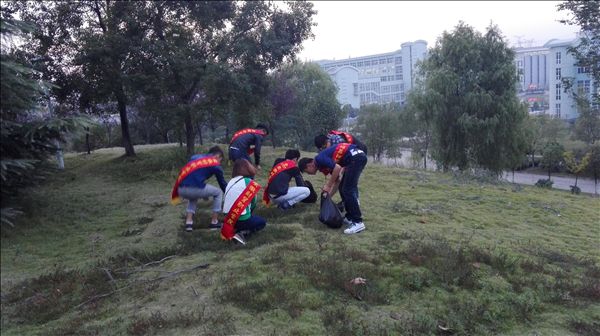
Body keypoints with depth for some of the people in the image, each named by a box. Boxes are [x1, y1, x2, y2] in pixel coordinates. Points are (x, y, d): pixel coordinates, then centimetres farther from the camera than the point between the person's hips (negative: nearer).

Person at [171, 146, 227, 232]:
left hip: (181, 189, 6)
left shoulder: (195, 156, 28)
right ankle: (214, 222, 22)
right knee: (218, 192, 21)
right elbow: (222, 183, 22)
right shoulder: (215, 163, 14)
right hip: (195, 188, -6)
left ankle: (189, 223, 23)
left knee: (193, 197, 40)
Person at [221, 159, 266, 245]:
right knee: (262, 222, 20)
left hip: (228, 219, 6)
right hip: (241, 220, -6)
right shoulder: (248, 181, -8)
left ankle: (235, 230, 7)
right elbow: (253, 201, 3)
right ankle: (242, 234, -5)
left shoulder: (231, 182, 9)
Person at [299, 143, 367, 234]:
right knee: (343, 188, 15)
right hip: (357, 157, 10)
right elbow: (336, 180, 29)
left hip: (356, 157, -10)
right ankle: (350, 217, 20)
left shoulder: (319, 159, -7)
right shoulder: (323, 163, 21)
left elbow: (337, 168, -19)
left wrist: (328, 186, -9)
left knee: (348, 190, -9)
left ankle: (358, 222, -7)